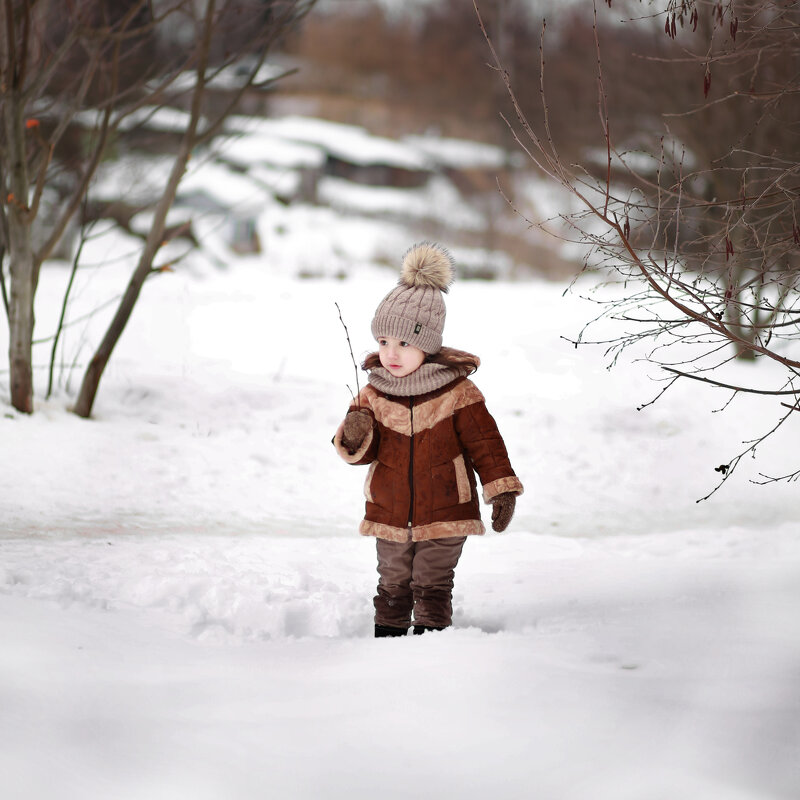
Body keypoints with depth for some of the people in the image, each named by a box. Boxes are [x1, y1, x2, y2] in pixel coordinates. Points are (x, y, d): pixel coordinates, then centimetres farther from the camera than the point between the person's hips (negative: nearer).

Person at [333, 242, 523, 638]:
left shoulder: (458, 393, -10)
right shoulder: (373, 394, -1)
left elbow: (485, 443, -5)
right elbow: (360, 452, 0)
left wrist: (501, 488, -9)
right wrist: (355, 437, -23)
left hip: (444, 514, -3)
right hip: (388, 515, 3)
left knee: (432, 586, 1)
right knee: (392, 585, 14)